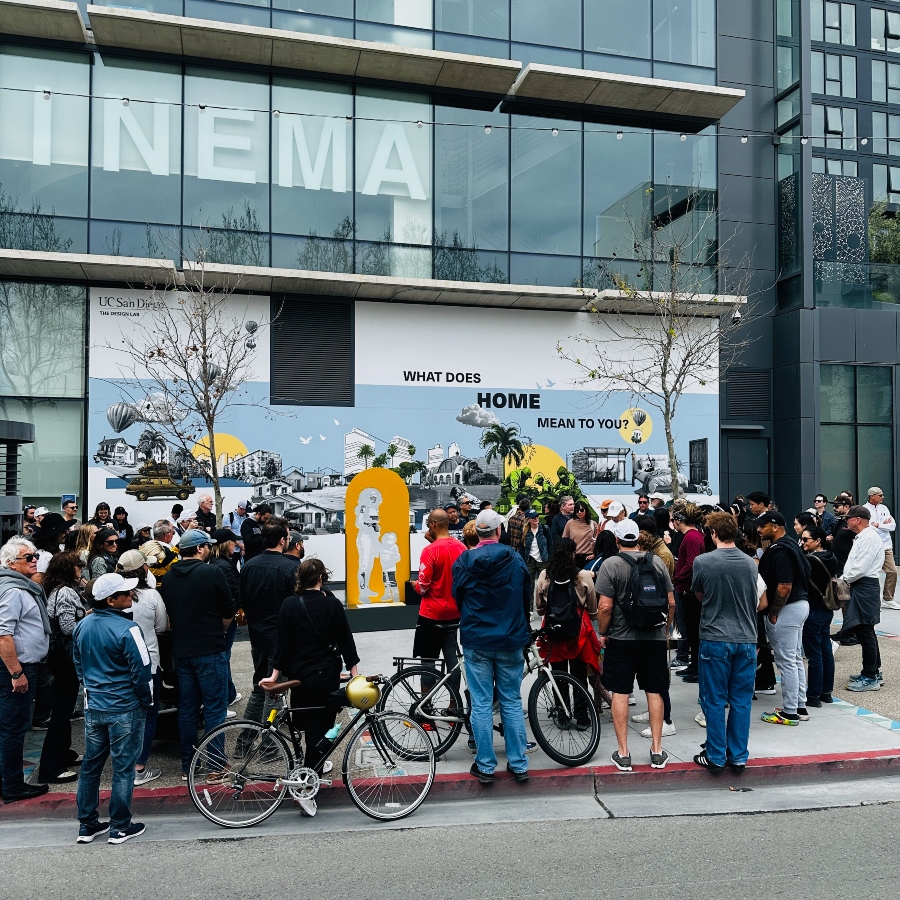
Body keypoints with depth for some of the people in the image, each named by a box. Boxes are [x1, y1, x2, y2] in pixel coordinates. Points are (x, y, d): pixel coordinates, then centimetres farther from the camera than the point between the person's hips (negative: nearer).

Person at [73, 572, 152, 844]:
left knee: (91, 764, 16)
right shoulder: (126, 629, -20)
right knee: (123, 767, 5)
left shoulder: (82, 626, 2)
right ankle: (120, 827, 14)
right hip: (125, 709, -7)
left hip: (93, 707, 7)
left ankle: (86, 825, 26)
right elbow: (141, 671, -16)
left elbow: (78, 664, 14)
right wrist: (146, 701, -1)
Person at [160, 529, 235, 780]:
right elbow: (229, 611, -7)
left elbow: (168, 612, 12)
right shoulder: (211, 573, -13)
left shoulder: (169, 577, 4)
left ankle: (187, 766, 20)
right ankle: (216, 768, 6)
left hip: (180, 651, 6)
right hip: (210, 650, -6)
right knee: (214, 708, 2)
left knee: (187, 708, 14)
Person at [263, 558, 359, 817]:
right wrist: (354, 672, -1)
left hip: (298, 675, 2)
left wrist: (275, 674, 2)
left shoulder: (288, 604, -3)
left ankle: (314, 764, 38)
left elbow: (282, 642, -2)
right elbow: (346, 640, -6)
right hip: (326, 676, -2)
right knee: (319, 728, 0)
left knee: (306, 723, 23)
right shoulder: (332, 604, -8)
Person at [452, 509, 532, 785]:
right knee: (512, 702, 11)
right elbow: (527, 599, 7)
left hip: (476, 641, -1)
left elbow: (457, 597, 5)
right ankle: (518, 764, 17)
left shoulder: (463, 561, -6)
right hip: (511, 641, 1)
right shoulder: (516, 560, -3)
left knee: (481, 704, 6)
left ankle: (485, 766, 12)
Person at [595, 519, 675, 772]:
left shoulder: (610, 564, -10)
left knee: (620, 693, 5)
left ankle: (623, 754, 10)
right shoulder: (657, 561, 2)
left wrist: (602, 633, 0)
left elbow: (605, 606, -14)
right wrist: (666, 628, 18)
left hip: (621, 638, -3)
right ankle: (657, 751, 18)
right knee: (655, 693, 12)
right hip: (655, 637, 3)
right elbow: (671, 603, 4)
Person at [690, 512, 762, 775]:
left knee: (715, 701, 6)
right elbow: (755, 602, 13)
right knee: (741, 701, 11)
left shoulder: (702, 562, -11)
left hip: (715, 639, -3)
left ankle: (715, 757, 13)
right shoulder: (750, 563, 1)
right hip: (746, 639, 3)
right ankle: (738, 756, 18)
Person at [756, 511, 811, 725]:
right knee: (795, 659, 17)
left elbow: (784, 587, -25)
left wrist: (772, 614, -15)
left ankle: (790, 712, 5)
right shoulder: (789, 545, 12)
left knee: (787, 661, -3)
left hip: (788, 608, -11)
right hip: (800, 604, 11)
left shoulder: (780, 551, -20)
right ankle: (799, 706, 25)